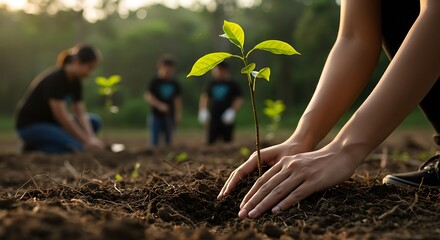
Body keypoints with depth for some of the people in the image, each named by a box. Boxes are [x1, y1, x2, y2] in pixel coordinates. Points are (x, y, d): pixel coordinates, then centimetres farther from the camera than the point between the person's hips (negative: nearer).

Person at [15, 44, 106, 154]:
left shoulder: (76, 81, 0)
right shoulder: (55, 79, -26)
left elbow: (81, 114, -2)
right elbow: (62, 117, -29)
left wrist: (92, 137, -18)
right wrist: (87, 141, -26)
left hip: (50, 121, 9)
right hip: (30, 125, -9)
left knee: (94, 122, -3)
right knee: (75, 147, -27)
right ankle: (35, 146, -6)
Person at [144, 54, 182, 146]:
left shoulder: (175, 83, 6)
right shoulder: (155, 81, -6)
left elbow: (177, 99, 11)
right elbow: (147, 96, -9)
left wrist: (178, 114, 7)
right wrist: (159, 105, -19)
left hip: (169, 116, 4)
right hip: (156, 115, -4)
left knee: (169, 140, 9)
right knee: (154, 141, -3)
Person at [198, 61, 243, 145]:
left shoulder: (233, 84, 0)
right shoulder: (212, 84, 10)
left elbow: (239, 100, -1)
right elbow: (204, 96, 15)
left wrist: (232, 111, -13)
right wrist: (203, 111, 4)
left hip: (226, 119, -3)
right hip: (213, 118, 3)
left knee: (227, 141, -1)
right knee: (211, 141, 1)